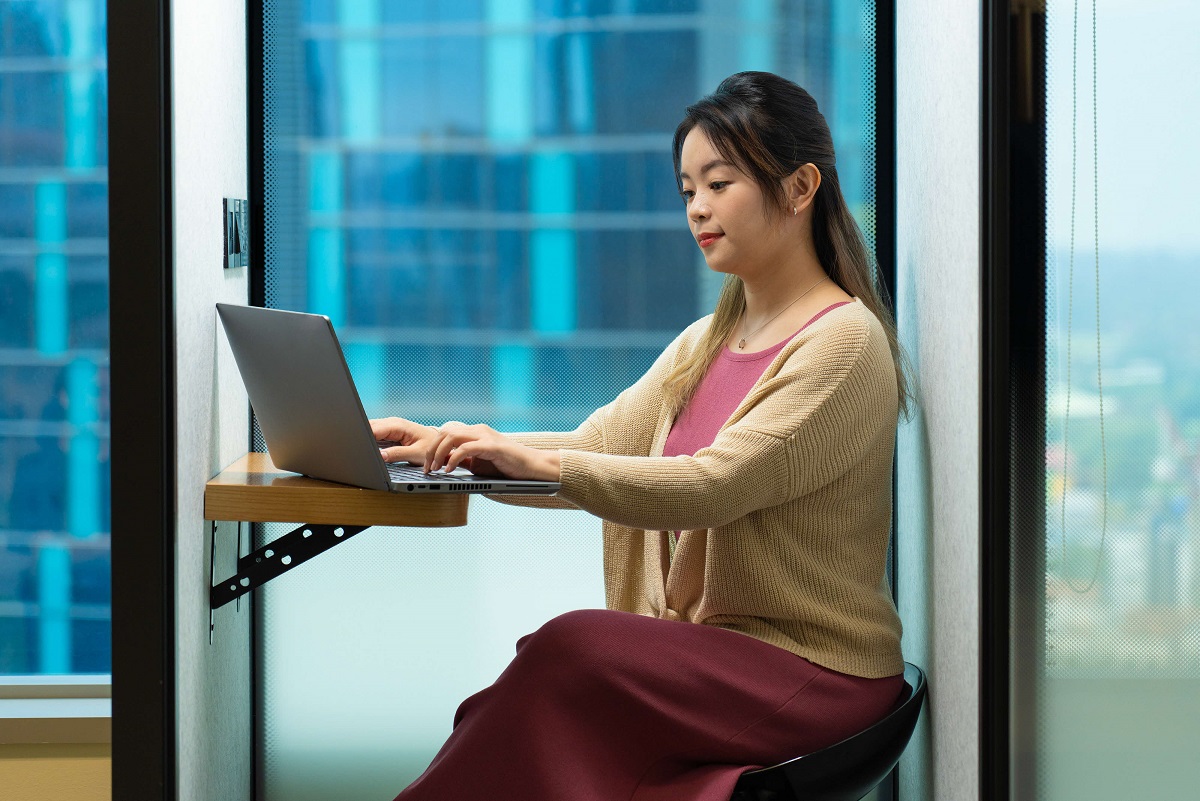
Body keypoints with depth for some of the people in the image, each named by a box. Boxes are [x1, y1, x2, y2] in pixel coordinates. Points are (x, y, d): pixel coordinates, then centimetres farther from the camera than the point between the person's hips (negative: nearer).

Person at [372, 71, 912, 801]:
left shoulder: (844, 343, -10)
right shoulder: (708, 343, 18)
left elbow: (713, 485, -22)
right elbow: (596, 447, 9)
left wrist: (536, 462, -28)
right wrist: (445, 448, -5)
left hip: (815, 672, -7)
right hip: (709, 652, 7)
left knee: (571, 647, -29)